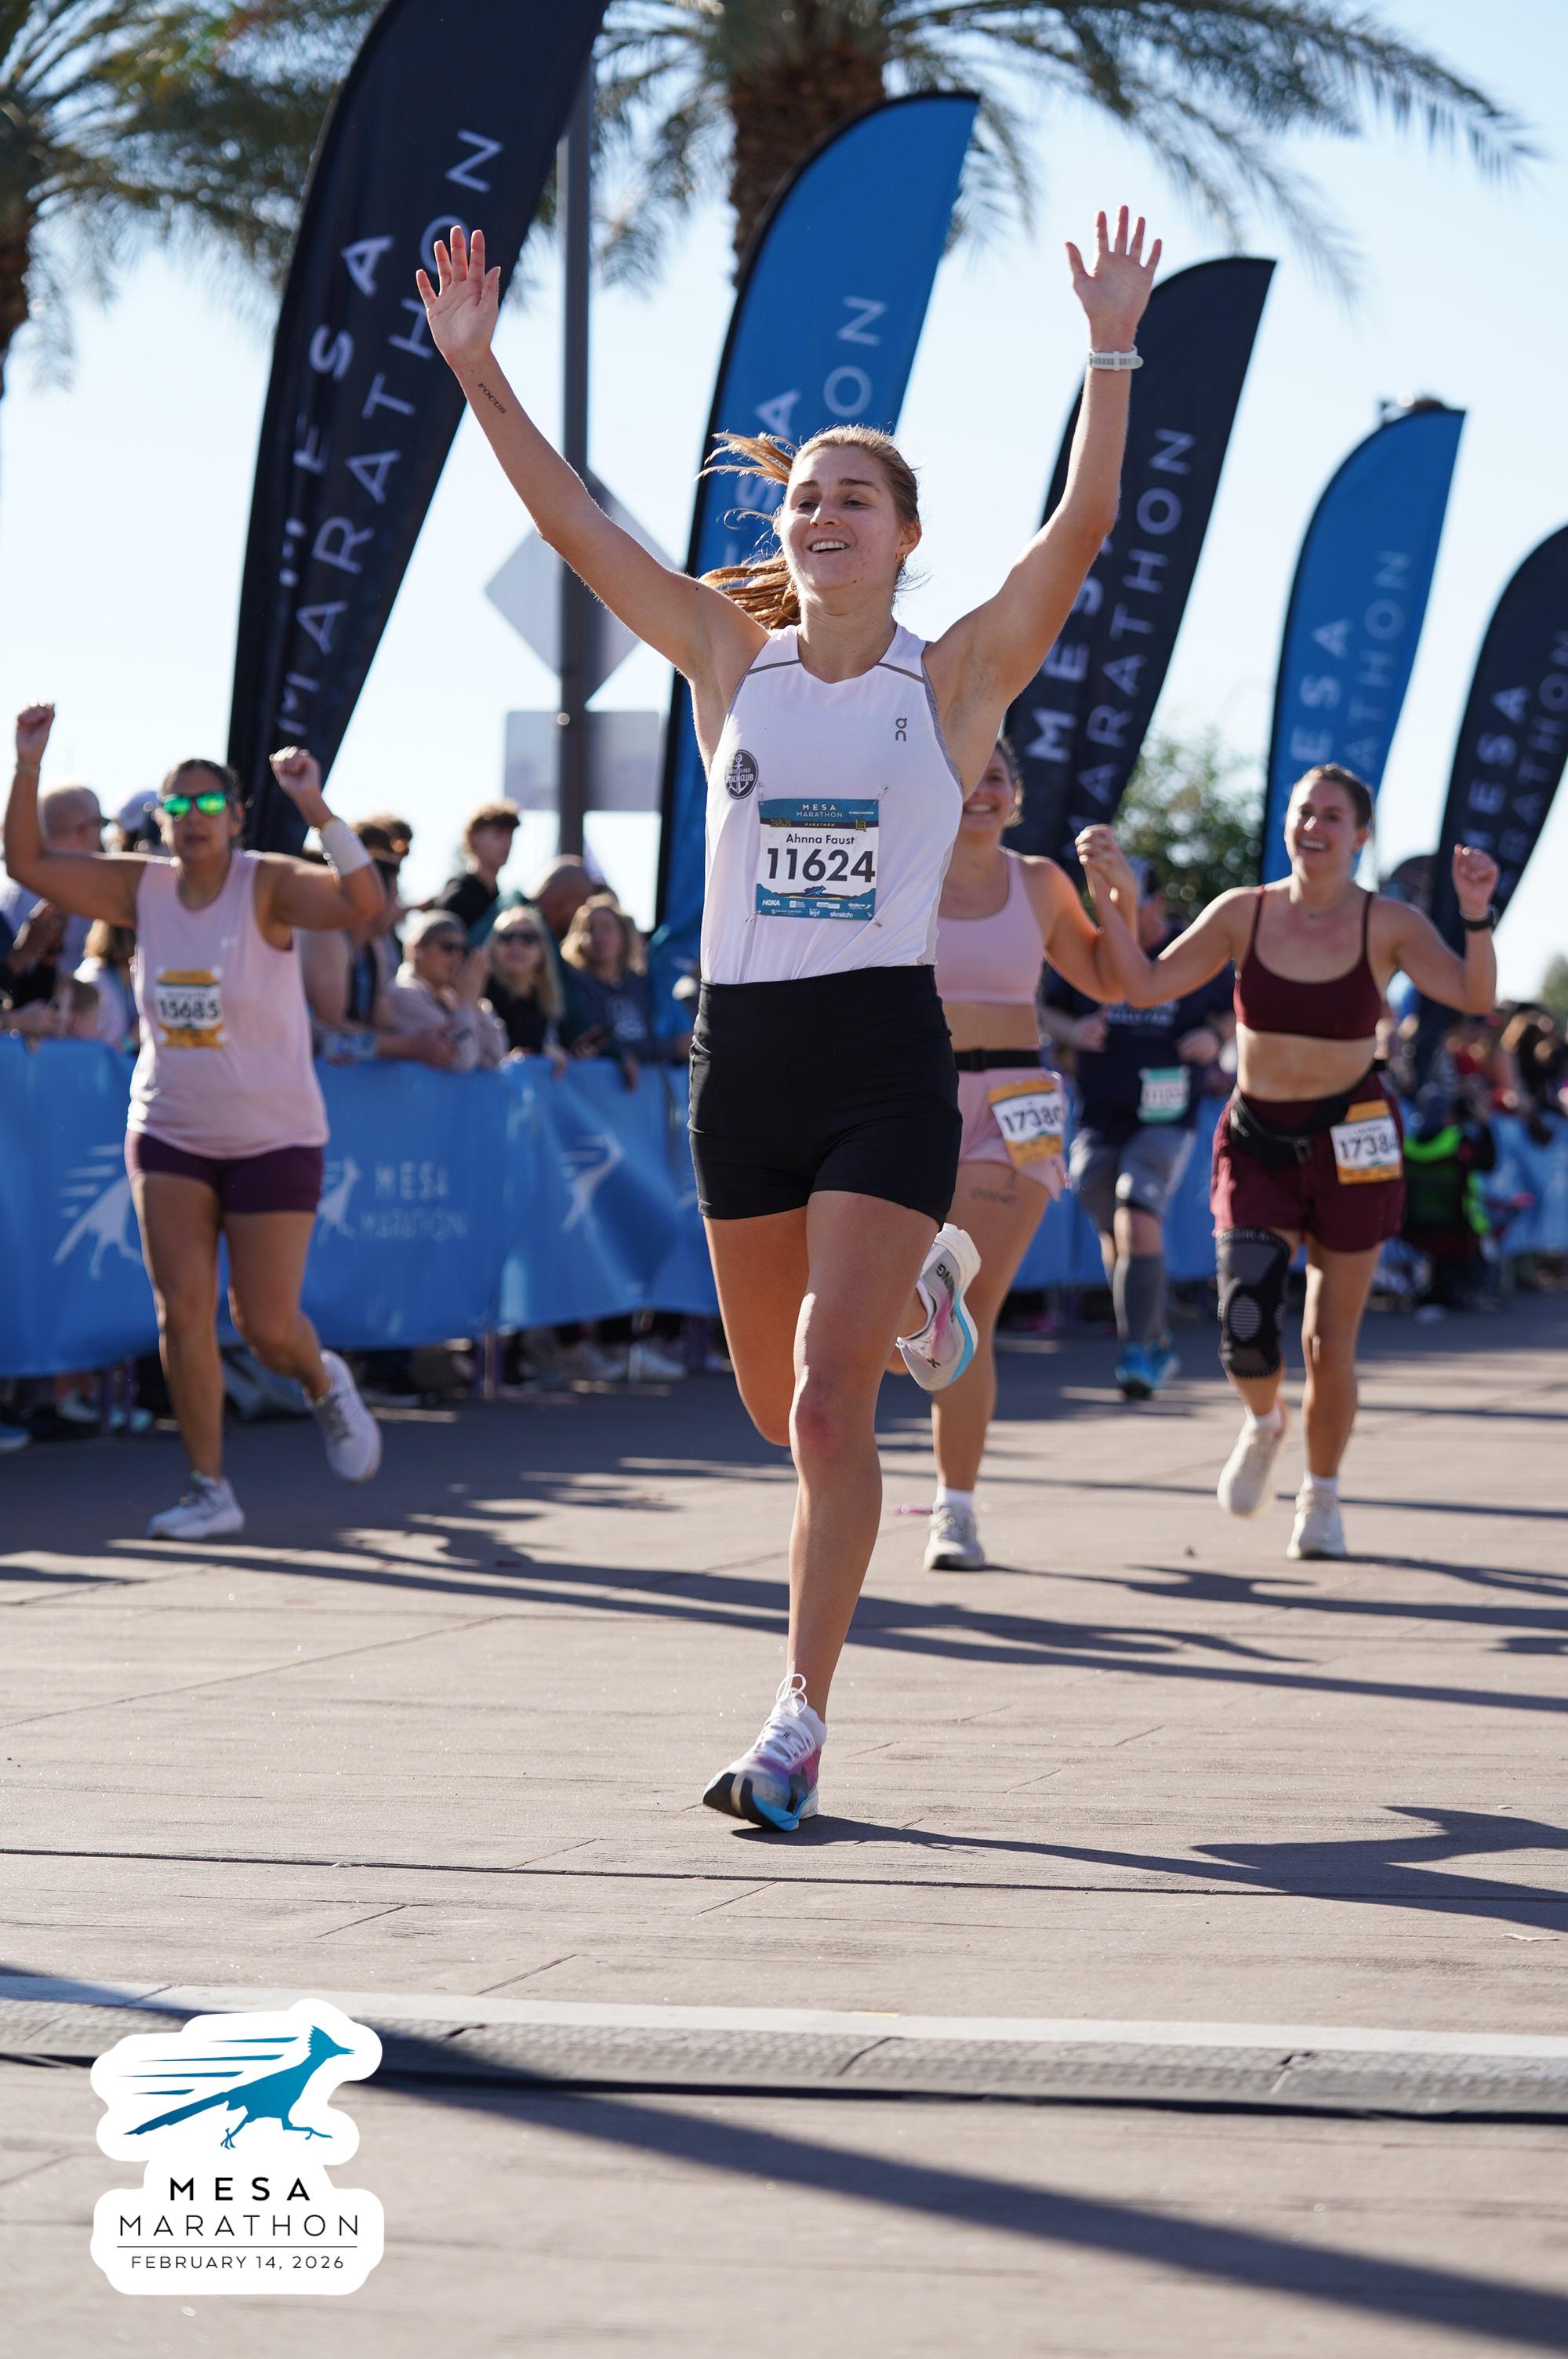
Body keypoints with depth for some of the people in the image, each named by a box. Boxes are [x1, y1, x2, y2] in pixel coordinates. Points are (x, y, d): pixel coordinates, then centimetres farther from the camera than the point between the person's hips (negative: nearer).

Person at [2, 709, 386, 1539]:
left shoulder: (267, 886, -13)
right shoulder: (142, 888, 0)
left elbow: (362, 902, -30)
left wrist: (315, 809, -39)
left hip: (273, 1137, -4)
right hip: (169, 1135, 4)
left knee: (265, 1326, -1)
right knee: (182, 1314, -5)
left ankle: (325, 1385, 35)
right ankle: (211, 1492, 5)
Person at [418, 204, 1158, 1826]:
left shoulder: (954, 679, 0)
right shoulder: (730, 660, 7)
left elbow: (1080, 530, -13)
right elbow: (572, 525, 2)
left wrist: (1111, 353, -22)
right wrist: (475, 373, -7)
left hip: (885, 1054, -4)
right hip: (742, 1053, 4)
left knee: (827, 1404, -13)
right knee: (781, 1409, 14)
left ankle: (799, 1723, -7)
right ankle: (912, 1292, 49)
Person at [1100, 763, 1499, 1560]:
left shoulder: (1388, 925, -7)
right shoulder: (1244, 914, -3)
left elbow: (1475, 997, -19)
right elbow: (1142, 987, -3)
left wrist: (1476, 914, -33)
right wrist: (1122, 907, -15)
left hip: (1349, 1143, -1)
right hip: (1256, 1142, 1)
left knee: (1329, 1344, 4)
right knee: (1245, 1323, -17)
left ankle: (1321, 1496, 29)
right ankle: (1262, 1423, 18)